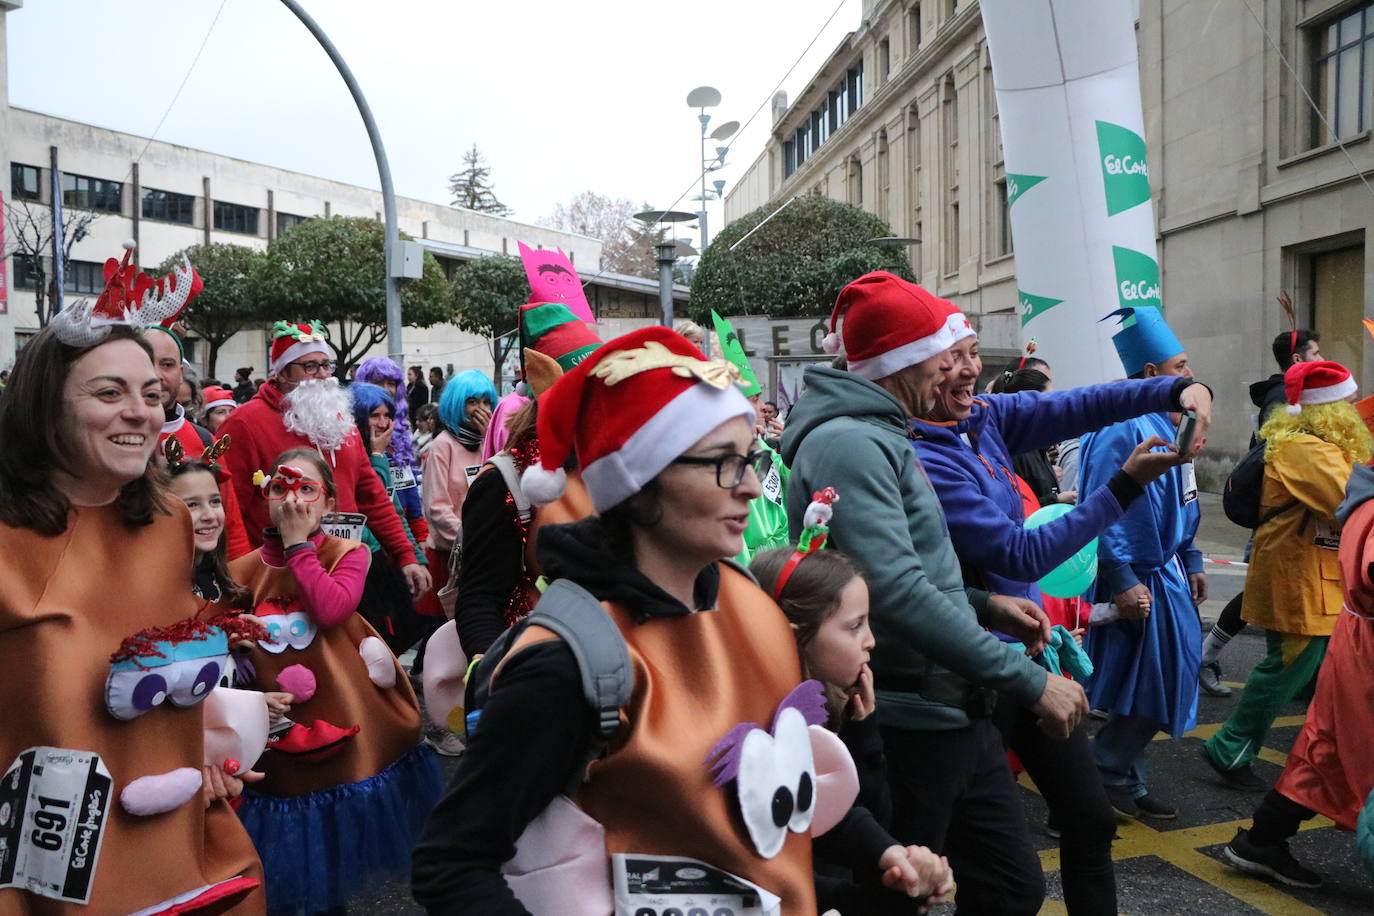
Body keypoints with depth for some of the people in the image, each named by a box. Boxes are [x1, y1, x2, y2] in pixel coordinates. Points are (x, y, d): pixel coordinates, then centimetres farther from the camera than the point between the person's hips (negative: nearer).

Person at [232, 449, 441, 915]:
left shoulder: (347, 553, -3)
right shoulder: (245, 571, 2)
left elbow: (331, 609, -23)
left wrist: (297, 545, -17)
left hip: (349, 726, -1)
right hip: (282, 734, 1)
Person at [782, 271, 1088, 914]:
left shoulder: (877, 436, 14)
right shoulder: (847, 443, -19)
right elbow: (899, 595, -28)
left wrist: (983, 604, 8)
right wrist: (1029, 681, -23)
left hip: (955, 716, 10)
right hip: (904, 730, -10)